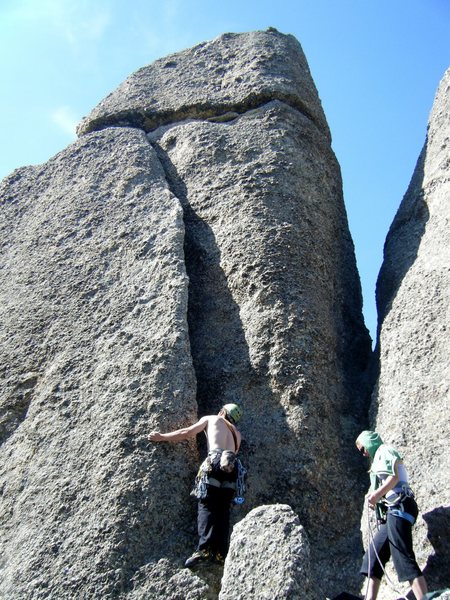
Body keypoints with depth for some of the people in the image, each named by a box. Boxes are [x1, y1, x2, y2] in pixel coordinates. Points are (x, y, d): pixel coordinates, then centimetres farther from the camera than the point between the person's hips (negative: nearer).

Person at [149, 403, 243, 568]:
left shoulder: (210, 419, 22)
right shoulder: (236, 433, 33)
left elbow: (186, 433, 18)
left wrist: (162, 437, 24)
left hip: (215, 461, -4)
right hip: (232, 466, 4)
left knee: (206, 506, -8)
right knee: (223, 510, 6)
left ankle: (204, 549, -22)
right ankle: (220, 553, -1)